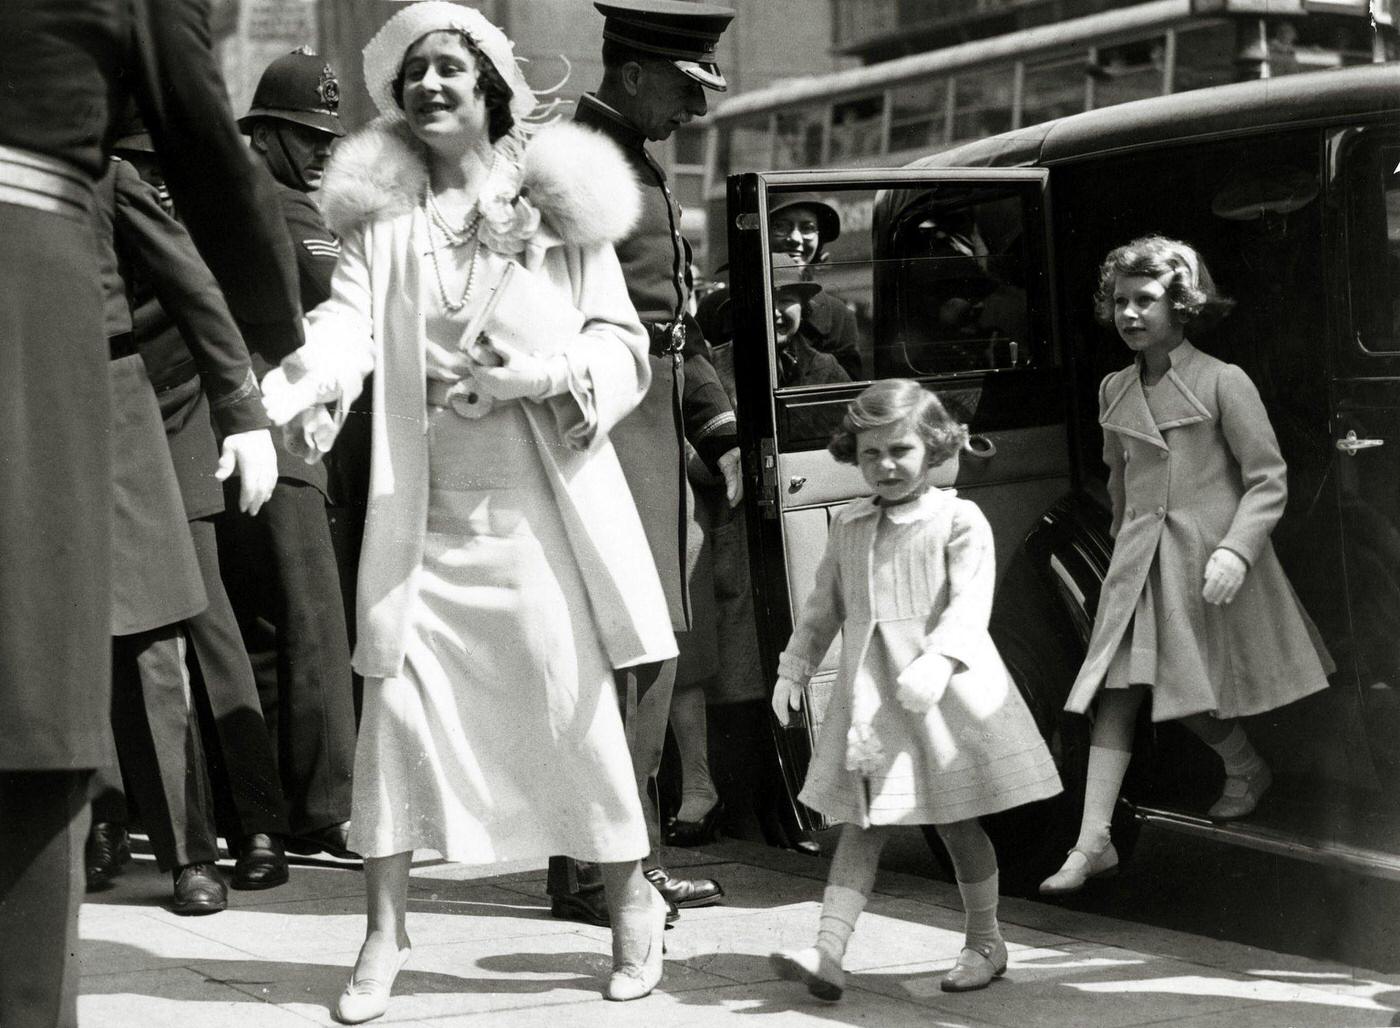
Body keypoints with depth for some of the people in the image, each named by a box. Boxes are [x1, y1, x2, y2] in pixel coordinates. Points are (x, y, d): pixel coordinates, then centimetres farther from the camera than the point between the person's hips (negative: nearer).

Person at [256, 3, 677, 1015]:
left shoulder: (558, 199, 2)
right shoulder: (382, 209, 7)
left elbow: (625, 344, 2)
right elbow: (349, 319, -9)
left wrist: (543, 369, -17)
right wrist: (301, 389, -30)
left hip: (538, 503, -2)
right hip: (422, 508, 2)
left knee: (573, 698, -2)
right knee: (397, 692, -3)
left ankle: (633, 900, 18)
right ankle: (386, 931, 8)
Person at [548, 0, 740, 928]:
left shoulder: (644, 167, 20)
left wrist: (718, 430, 23)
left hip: (657, 428, 10)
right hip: (605, 425, -10)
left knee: (654, 645, 12)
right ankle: (588, 870, -6)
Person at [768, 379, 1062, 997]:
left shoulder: (959, 520, -5)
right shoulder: (849, 527, 12)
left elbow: (970, 604, -17)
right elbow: (823, 606, 21)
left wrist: (937, 661, -31)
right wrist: (794, 667, 15)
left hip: (945, 695, -4)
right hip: (870, 695, 4)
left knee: (956, 821, 6)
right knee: (862, 823, -1)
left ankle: (985, 942, 23)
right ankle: (827, 953, -9)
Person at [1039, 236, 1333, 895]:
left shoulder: (1223, 383, -8)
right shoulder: (1114, 392, 8)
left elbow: (1268, 480, -9)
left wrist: (1235, 550, -19)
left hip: (1211, 559, -4)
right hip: (1139, 562, 4)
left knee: (1189, 693, 5)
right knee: (1117, 691, -7)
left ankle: (1247, 770, 37)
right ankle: (1093, 842, -11)